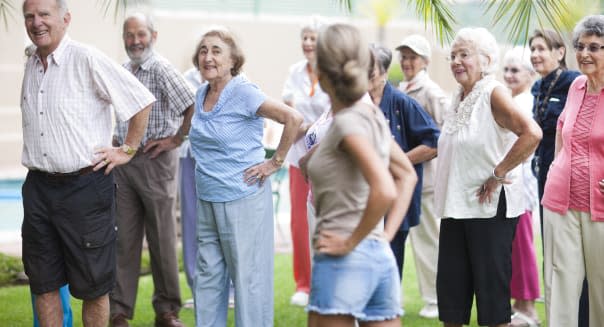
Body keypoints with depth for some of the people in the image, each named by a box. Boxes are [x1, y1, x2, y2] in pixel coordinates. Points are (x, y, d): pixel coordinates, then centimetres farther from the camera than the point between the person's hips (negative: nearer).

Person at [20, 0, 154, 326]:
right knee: (43, 283, 10)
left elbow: (141, 101, -10)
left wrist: (126, 150, -6)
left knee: (91, 286, 3)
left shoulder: (87, 60, -12)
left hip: (84, 187, -6)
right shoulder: (31, 65, 10)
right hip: (38, 186, 6)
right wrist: (34, 161, 15)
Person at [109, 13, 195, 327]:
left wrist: (176, 139, -15)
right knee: (124, 238, 6)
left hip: (155, 160, -6)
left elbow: (193, 106, -21)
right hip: (123, 162, 6)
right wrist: (115, 139, 15)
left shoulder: (161, 69, -11)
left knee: (162, 238, 3)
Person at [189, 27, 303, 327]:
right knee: (208, 276, 12)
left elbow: (293, 118, -21)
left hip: (243, 199, -8)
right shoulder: (201, 95, 9)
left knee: (247, 276, 0)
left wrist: (275, 162, -16)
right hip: (207, 200, 8)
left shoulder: (242, 92, -14)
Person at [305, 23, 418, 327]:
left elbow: (384, 191, -25)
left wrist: (351, 242, -14)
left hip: (345, 261, -8)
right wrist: (386, 233, 13)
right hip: (381, 258, 8)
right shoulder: (373, 116, 11)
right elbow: (407, 175, 22)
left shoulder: (347, 122, -13)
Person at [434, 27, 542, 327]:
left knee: (491, 285, -1)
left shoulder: (493, 93, -12)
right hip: (455, 206, 8)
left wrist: (499, 173, -20)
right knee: (450, 285, 10)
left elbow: (532, 134, -27)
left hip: (490, 206, -8)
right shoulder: (459, 98, 12)